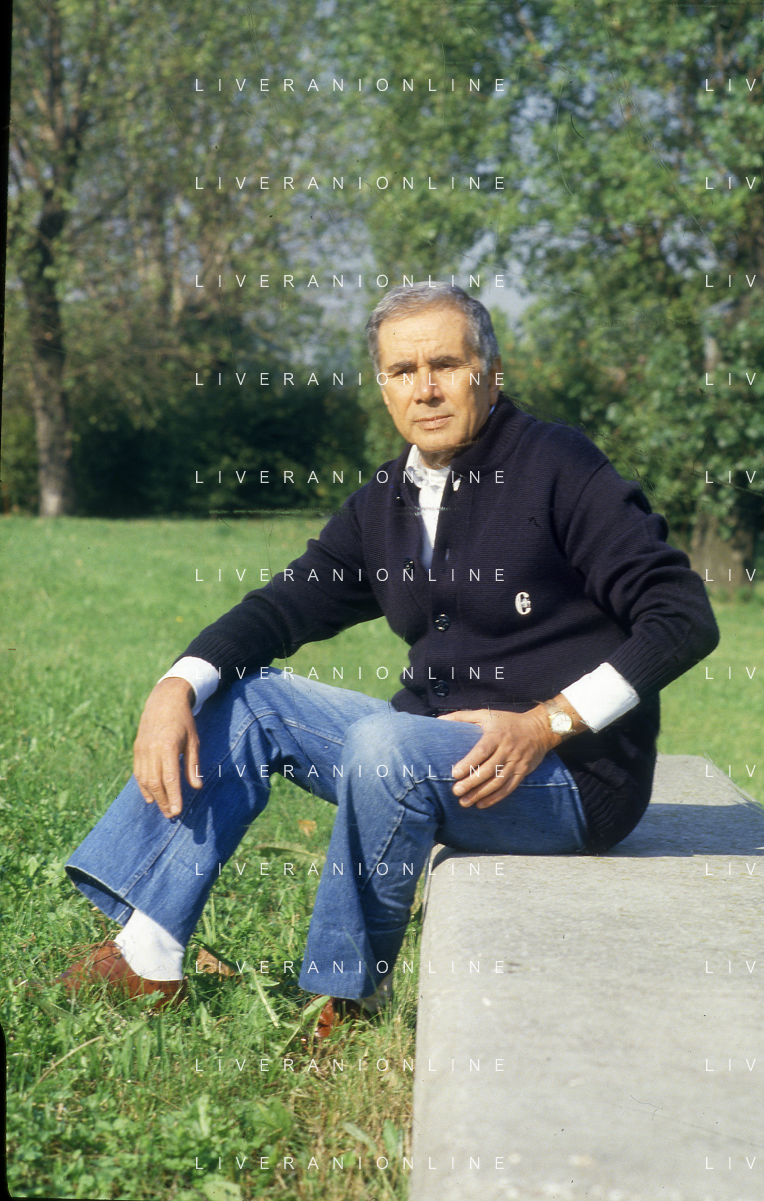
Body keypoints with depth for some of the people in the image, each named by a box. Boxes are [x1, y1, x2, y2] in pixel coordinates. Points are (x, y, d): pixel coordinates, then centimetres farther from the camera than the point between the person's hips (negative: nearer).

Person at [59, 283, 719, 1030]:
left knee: (385, 743, -34)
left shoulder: (556, 467, -12)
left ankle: (348, 999, -13)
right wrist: (177, 687, -6)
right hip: (437, 753, 8)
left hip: (571, 776, -7)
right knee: (244, 695, 3)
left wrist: (546, 724, -24)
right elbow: (290, 603, 12)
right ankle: (147, 957, 1)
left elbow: (684, 617, -16)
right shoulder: (385, 501, 9)